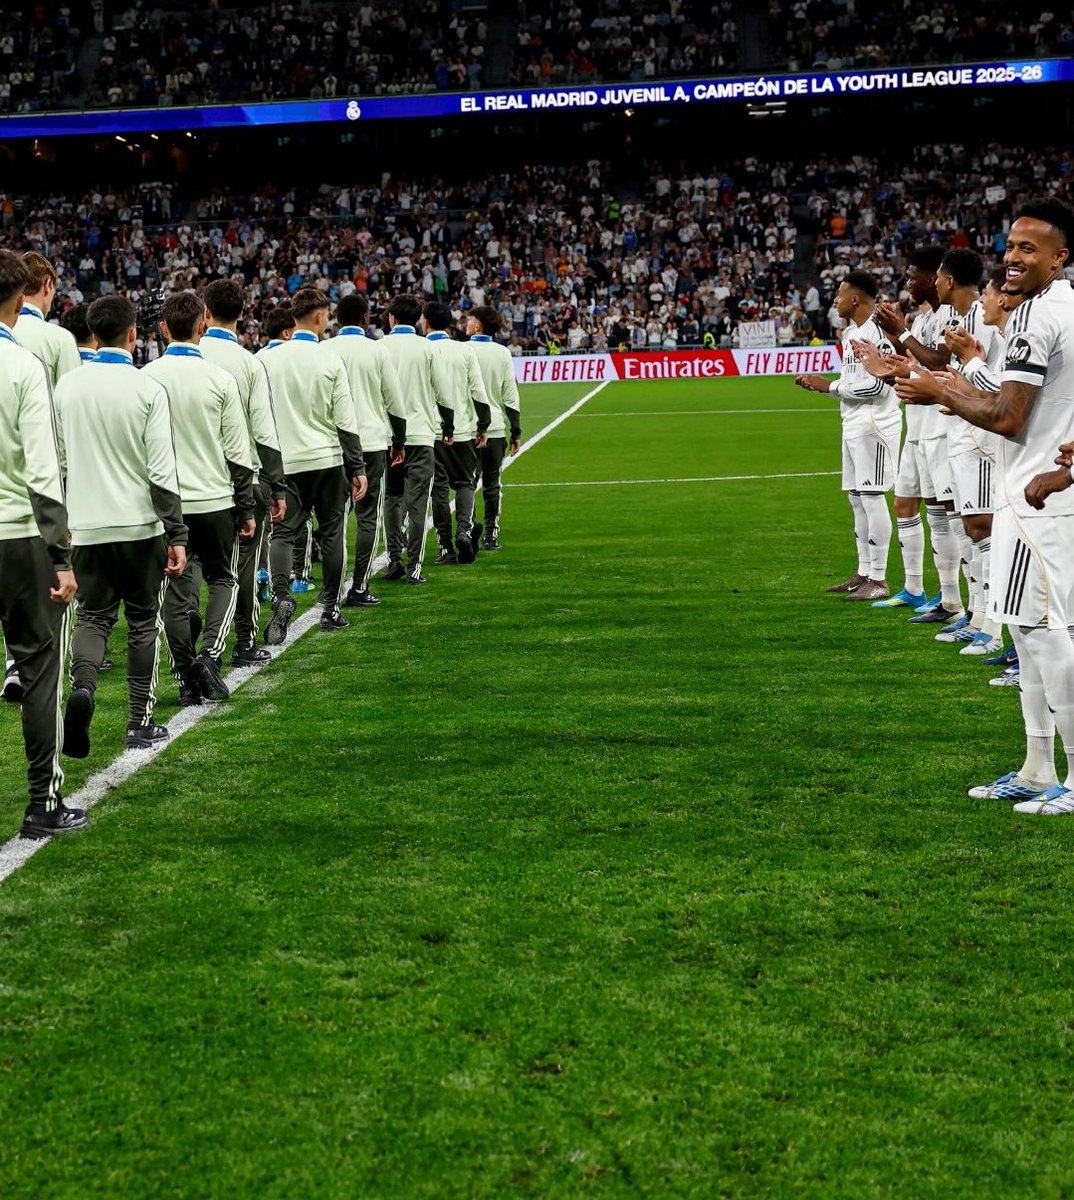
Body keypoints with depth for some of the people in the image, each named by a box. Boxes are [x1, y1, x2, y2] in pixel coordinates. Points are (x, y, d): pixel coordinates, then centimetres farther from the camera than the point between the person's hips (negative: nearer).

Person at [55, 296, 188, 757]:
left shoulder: (67, 386, 1)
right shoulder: (148, 389, -10)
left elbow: (57, 459, 8)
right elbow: (162, 471, -12)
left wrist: (62, 520, 21)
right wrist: (177, 536, -8)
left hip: (86, 526, 3)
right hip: (139, 524, -2)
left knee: (93, 615, 12)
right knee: (143, 621, 10)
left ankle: (82, 685, -17)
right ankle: (141, 723, 14)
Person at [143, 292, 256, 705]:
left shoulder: (146, 378, -3)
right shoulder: (220, 378, -7)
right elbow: (238, 453, -3)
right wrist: (246, 509, 6)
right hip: (214, 500, -1)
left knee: (176, 589, 8)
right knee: (224, 579, 16)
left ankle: (187, 678, 10)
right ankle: (209, 653, -5)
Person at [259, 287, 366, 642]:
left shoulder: (267, 359, -1)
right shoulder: (330, 363, -6)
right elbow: (346, 422, -6)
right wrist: (357, 468, 0)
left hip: (285, 462, 1)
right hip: (327, 460, -1)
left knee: (283, 532, 2)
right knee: (332, 533, 10)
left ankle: (281, 597, -21)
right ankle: (330, 609, 15)